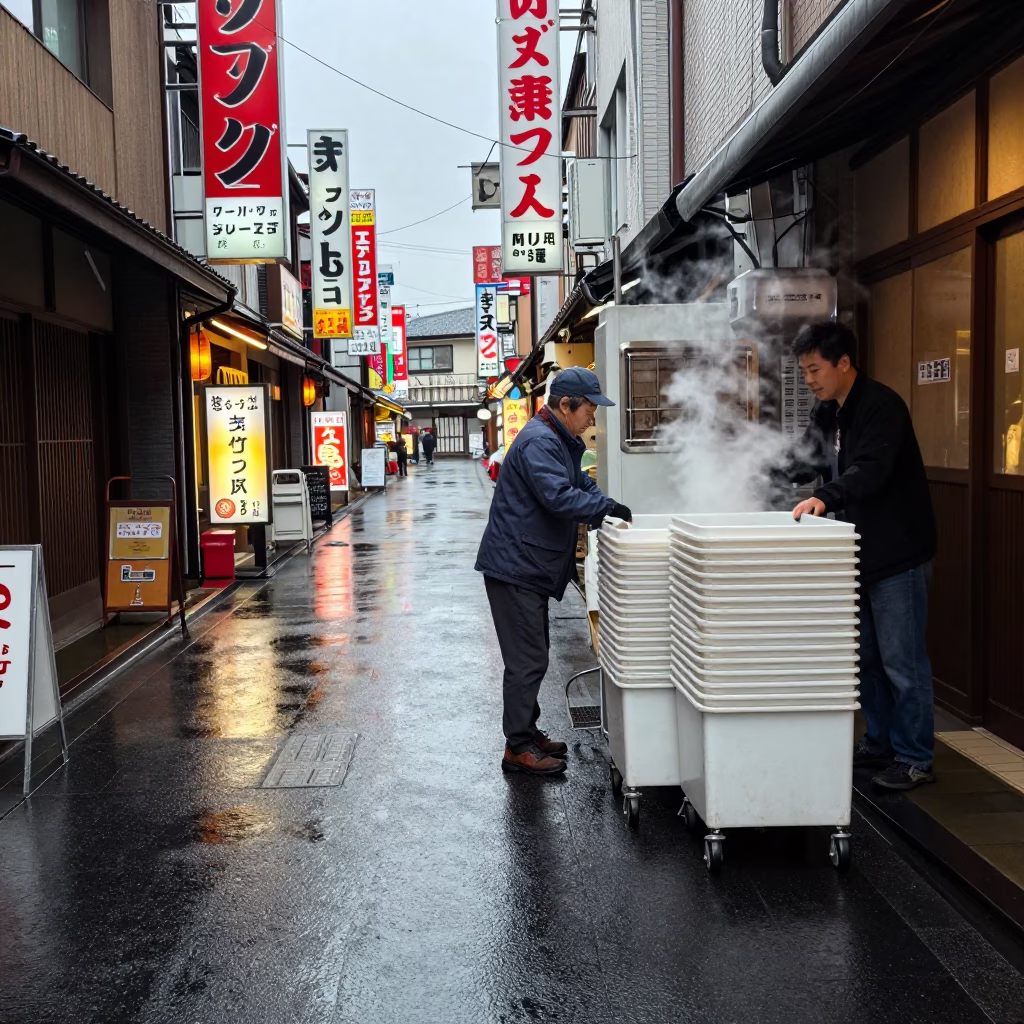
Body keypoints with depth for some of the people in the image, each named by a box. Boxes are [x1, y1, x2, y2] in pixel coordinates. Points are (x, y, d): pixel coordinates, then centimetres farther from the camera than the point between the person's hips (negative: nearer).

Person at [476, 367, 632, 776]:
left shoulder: (560, 442, 17)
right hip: (515, 567, -11)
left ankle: (527, 733, 29)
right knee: (527, 660, -6)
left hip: (529, 569, 11)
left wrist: (609, 513, 5)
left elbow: (581, 484, 22)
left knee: (532, 656, 18)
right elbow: (560, 497, -30)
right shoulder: (539, 443, -19)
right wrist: (608, 507, -23)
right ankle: (518, 749, 3)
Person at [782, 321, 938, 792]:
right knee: (866, 658, 17)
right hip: (861, 554, 9)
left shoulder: (880, 405, -17)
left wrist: (826, 497, -43)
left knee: (902, 663, -1)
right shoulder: (827, 413, 11)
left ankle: (915, 759, 11)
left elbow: (870, 470, -30)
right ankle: (879, 744, 31)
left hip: (898, 555, -9)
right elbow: (805, 463, 10)